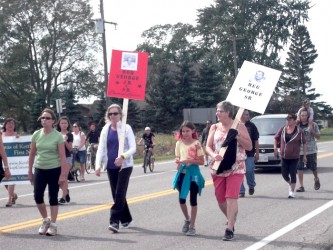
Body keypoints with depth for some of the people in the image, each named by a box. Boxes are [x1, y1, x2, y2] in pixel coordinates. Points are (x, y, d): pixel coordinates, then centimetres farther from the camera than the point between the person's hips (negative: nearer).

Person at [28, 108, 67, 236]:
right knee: (37, 196, -2)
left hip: (54, 170, -3)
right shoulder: (36, 134, 2)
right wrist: (30, 171, 8)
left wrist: (63, 174, -12)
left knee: (53, 198, 4)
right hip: (39, 169, 3)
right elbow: (32, 154, 9)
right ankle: (45, 220, 20)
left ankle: (53, 225, 13)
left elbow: (62, 157, -8)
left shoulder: (58, 136, -8)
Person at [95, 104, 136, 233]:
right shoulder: (105, 130, 7)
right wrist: (98, 165, -11)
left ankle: (114, 221, -13)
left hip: (125, 165, -4)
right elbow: (101, 149, 3)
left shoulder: (126, 128, -3)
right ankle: (126, 219, 25)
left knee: (120, 193, -12)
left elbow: (133, 148, -9)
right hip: (111, 167, 4)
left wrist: (123, 156, -27)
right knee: (116, 194, 10)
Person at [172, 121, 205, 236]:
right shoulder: (179, 143, 5)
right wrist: (178, 162, -9)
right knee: (181, 199, 5)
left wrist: (190, 161, -22)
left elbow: (201, 161, -9)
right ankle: (187, 219, 29)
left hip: (193, 173, -4)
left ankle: (192, 225, 8)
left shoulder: (196, 143, -8)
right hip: (182, 172, 4)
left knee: (193, 199, -1)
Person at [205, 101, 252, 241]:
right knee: (220, 200, 9)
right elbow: (208, 147, 3)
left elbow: (249, 146, -2)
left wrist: (237, 136, -17)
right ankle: (231, 220, 35)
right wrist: (213, 155, -19)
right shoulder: (214, 127, 8)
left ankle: (229, 229, -10)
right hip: (218, 168, 4)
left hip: (235, 168, -4)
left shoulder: (239, 126, -1)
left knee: (231, 198, -14)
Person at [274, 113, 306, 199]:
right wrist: (275, 148, -1)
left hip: (294, 157, -3)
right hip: (284, 156, 3)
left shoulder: (299, 131, -7)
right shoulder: (282, 129, 1)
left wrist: (304, 155, -1)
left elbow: (304, 143, 0)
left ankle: (292, 192, 6)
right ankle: (290, 184, 37)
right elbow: (276, 138, 13)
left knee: (292, 173, -3)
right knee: (284, 173, 6)